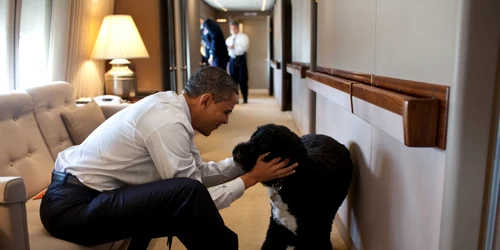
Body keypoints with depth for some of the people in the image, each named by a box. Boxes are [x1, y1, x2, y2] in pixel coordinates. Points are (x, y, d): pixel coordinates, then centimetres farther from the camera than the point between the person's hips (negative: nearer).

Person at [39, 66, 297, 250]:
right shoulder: (169, 122, -23)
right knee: (188, 195, -26)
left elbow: (199, 172, 8)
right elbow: (193, 192, -21)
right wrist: (251, 178, -13)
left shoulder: (169, 105, 4)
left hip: (82, 193, 9)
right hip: (72, 205, -9)